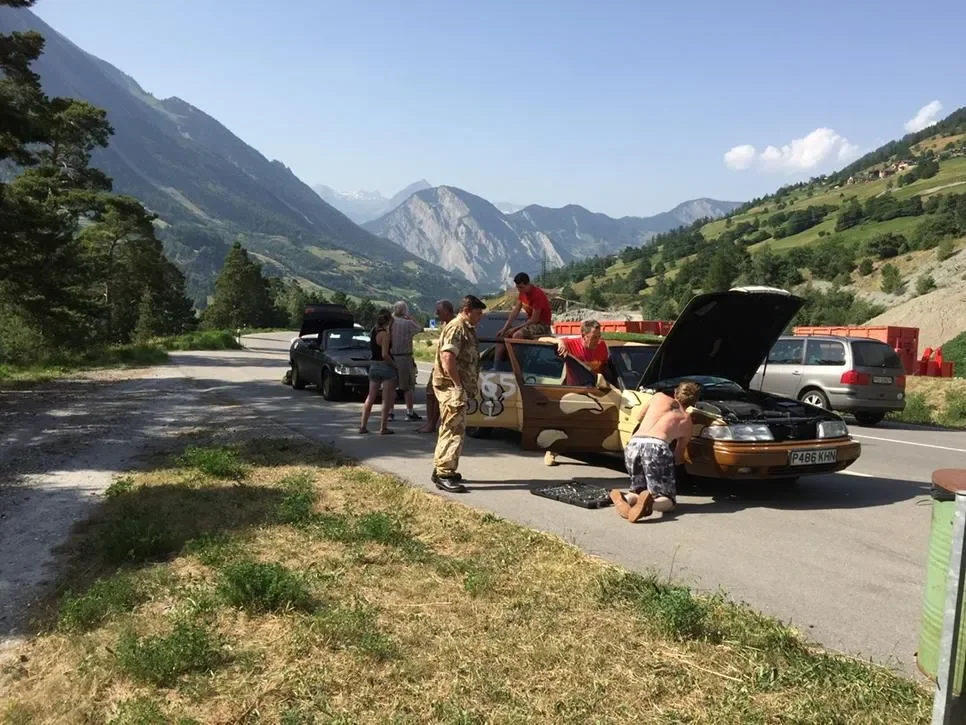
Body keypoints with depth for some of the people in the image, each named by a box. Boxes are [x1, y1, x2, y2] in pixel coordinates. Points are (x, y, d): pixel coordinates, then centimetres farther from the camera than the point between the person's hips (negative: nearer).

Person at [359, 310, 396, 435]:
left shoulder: (374, 331, 6)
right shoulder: (385, 334, -16)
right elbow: (385, 354, -22)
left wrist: (388, 329, 8)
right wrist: (393, 364, -10)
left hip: (373, 366, 7)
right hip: (385, 367, -7)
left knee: (370, 398, 13)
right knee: (387, 400, 2)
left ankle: (363, 426, 15)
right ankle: (383, 428, 5)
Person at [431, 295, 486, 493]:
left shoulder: (467, 329, 18)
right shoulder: (456, 328, -15)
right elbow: (447, 359, -25)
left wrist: (472, 386, 16)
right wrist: (459, 386, -21)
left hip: (457, 387, 11)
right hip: (451, 387, -11)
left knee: (449, 429, 16)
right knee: (454, 430, -11)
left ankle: (440, 469, 26)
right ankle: (444, 475, -10)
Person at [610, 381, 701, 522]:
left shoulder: (659, 397, 27)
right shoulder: (686, 420, 25)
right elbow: (678, 457, 32)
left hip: (633, 445, 3)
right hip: (656, 446, -3)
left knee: (639, 490, 22)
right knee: (668, 501, 5)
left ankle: (625, 498, -12)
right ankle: (650, 503, -29)